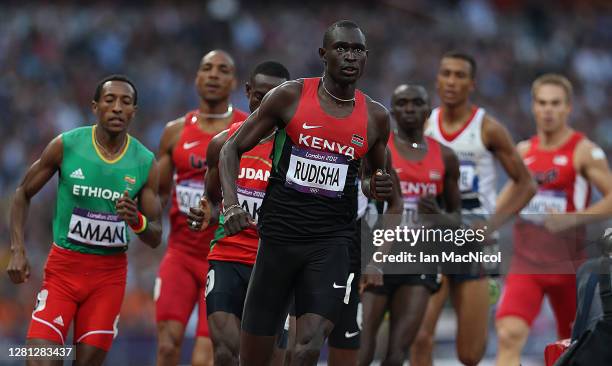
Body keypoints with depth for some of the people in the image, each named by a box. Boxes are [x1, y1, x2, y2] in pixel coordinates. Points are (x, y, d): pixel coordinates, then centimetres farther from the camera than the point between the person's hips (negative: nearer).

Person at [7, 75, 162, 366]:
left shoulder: (146, 163, -3)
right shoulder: (65, 146, -8)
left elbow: (155, 238, 1)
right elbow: (23, 193, 5)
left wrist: (137, 221, -22)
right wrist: (17, 250, -6)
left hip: (110, 273, 2)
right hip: (63, 265, -2)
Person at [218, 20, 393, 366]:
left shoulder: (375, 117, 5)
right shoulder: (289, 97, -3)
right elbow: (232, 148, 3)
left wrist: (376, 187, -2)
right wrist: (231, 204, -13)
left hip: (331, 242, 1)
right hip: (280, 234, 0)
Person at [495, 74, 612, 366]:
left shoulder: (584, 151, -8)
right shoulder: (524, 151, 8)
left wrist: (572, 219, -24)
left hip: (569, 265, -3)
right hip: (525, 263, 3)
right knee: (509, 335, -19)